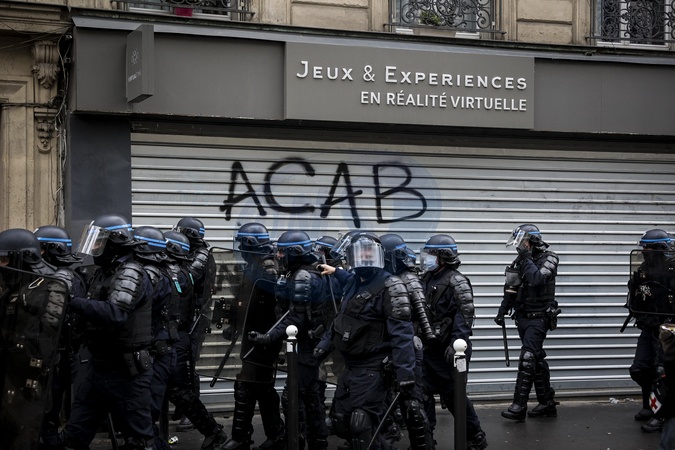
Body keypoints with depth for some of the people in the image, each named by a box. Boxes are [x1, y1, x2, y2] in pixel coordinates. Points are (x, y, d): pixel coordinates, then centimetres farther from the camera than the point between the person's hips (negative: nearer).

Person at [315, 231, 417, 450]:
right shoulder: (353, 282, 12)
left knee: (361, 426, -13)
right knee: (340, 421, 15)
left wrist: (405, 372, -29)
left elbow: (401, 333, -22)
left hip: (372, 368, -9)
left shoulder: (389, 287, -14)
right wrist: (325, 344, 24)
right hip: (350, 365, 9)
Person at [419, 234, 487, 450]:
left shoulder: (456, 281, -13)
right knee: (423, 394, 7)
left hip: (448, 351, -8)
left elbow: (464, 315, -22)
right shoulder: (428, 279, 12)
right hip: (430, 348, 8)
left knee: (453, 395, -1)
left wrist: (456, 344, -29)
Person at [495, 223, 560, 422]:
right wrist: (502, 311, 7)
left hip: (538, 318, -7)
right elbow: (511, 289, 13)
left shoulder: (548, 259, -9)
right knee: (537, 360, 12)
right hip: (523, 317, 7)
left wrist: (527, 259, -17)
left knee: (527, 359, -14)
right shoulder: (521, 261, 10)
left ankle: (519, 406, -15)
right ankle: (547, 404, 20)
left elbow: (537, 279, -27)